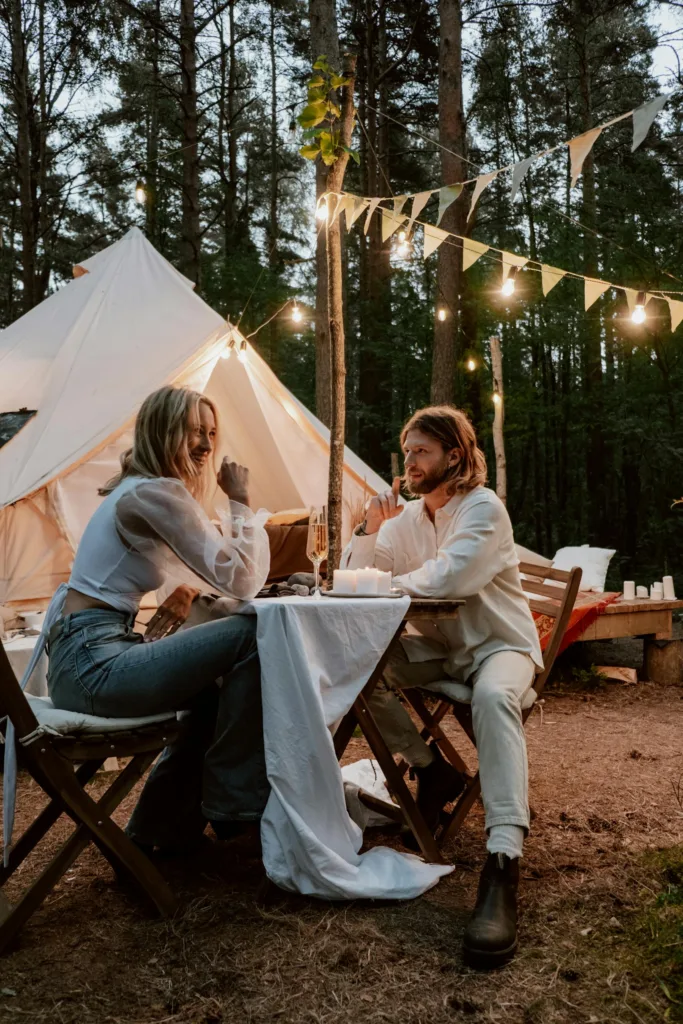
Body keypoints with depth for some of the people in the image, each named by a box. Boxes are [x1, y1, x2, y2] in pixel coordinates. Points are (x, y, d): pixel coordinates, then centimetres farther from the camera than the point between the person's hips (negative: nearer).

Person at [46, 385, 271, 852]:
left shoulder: (139, 489, 17)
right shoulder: (156, 493, -15)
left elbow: (210, 574, 26)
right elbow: (241, 581, -18)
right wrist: (241, 501, -8)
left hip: (81, 660, 11)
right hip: (94, 662, -11)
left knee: (215, 682, 23)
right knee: (251, 635, -14)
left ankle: (162, 827, 29)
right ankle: (234, 803, 1)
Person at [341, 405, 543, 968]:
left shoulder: (484, 507, -15)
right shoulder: (406, 516, 5)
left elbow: (447, 578, -30)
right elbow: (353, 581, 3)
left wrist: (392, 581, -14)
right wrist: (371, 530, -13)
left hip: (497, 643, -6)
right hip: (439, 645, 6)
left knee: (493, 696, -38)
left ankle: (503, 864, -41)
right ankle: (432, 769, 2)